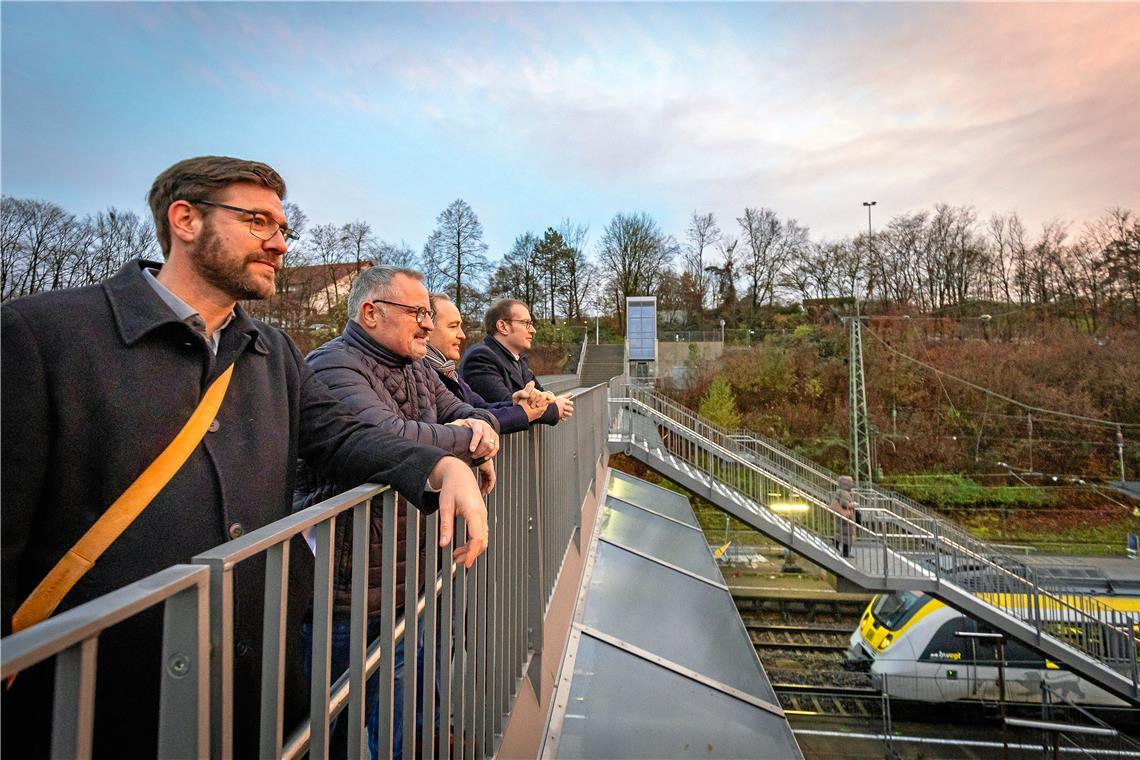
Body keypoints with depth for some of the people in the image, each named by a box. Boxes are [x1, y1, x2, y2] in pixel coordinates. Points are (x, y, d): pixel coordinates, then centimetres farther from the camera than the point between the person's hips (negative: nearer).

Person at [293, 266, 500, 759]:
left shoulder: (417, 369, 10)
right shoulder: (333, 365, -19)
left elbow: (462, 412, 14)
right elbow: (391, 437, -33)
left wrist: (481, 424, -11)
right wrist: (469, 442, -18)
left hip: (403, 584, 8)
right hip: (343, 592, -8)